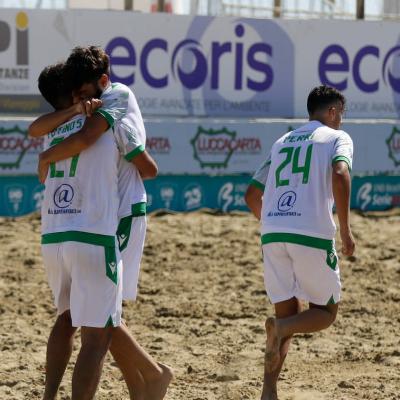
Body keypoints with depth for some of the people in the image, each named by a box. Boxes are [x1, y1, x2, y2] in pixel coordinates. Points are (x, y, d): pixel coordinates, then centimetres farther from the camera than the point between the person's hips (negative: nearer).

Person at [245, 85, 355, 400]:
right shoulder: (337, 138, 7)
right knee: (326, 312, 11)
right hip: (313, 235, -5)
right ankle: (280, 328, -20)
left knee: (288, 314, 14)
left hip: (272, 235, 5)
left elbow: (252, 195, 26)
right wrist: (345, 229, -12)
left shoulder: (283, 142, 24)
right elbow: (340, 174, -15)